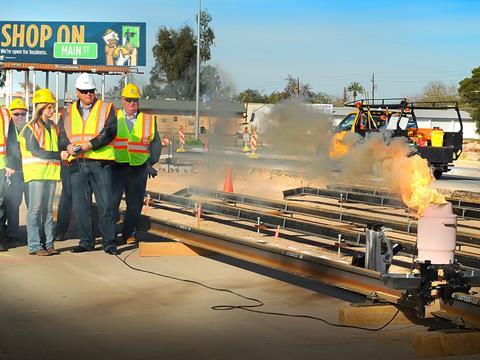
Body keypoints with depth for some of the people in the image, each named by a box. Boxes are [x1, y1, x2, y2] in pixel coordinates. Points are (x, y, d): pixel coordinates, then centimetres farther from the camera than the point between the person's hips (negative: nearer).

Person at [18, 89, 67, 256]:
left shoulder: (53, 126, 16)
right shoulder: (30, 129, -5)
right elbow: (36, 152, -14)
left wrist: (67, 150, 3)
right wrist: (59, 155, -17)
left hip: (51, 172, 7)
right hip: (36, 172, -6)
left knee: (48, 209, 9)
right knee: (35, 209, -6)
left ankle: (48, 243, 12)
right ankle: (34, 245, -5)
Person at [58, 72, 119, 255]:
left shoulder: (106, 109, 5)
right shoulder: (69, 112, 15)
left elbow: (110, 132, -8)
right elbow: (61, 134, 10)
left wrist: (91, 144, -20)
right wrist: (68, 146, -12)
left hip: (100, 163, -3)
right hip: (77, 164, 3)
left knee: (105, 204, -4)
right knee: (80, 204, 6)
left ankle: (109, 242, 3)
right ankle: (86, 241, 16)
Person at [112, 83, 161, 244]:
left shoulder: (148, 120, 12)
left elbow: (156, 143, 16)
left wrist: (151, 163, 6)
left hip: (139, 168, 1)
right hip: (116, 166, -1)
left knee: (135, 203, 4)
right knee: (111, 201, -3)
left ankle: (129, 233, 17)